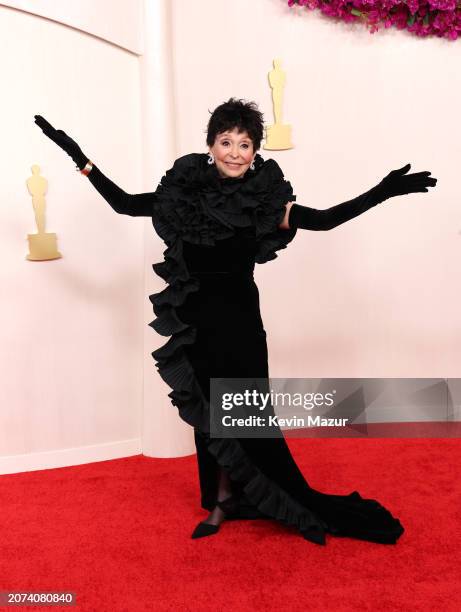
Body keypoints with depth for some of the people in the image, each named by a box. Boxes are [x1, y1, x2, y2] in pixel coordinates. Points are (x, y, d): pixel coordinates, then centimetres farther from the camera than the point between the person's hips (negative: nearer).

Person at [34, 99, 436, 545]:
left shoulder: (265, 201, -5)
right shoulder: (183, 191, -1)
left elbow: (325, 220, -3)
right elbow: (124, 203, 8)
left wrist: (383, 191, -9)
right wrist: (81, 160, 6)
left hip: (240, 318, -1)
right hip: (195, 319, 2)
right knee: (209, 410, 12)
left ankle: (224, 500, 26)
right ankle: (225, 499, 29)